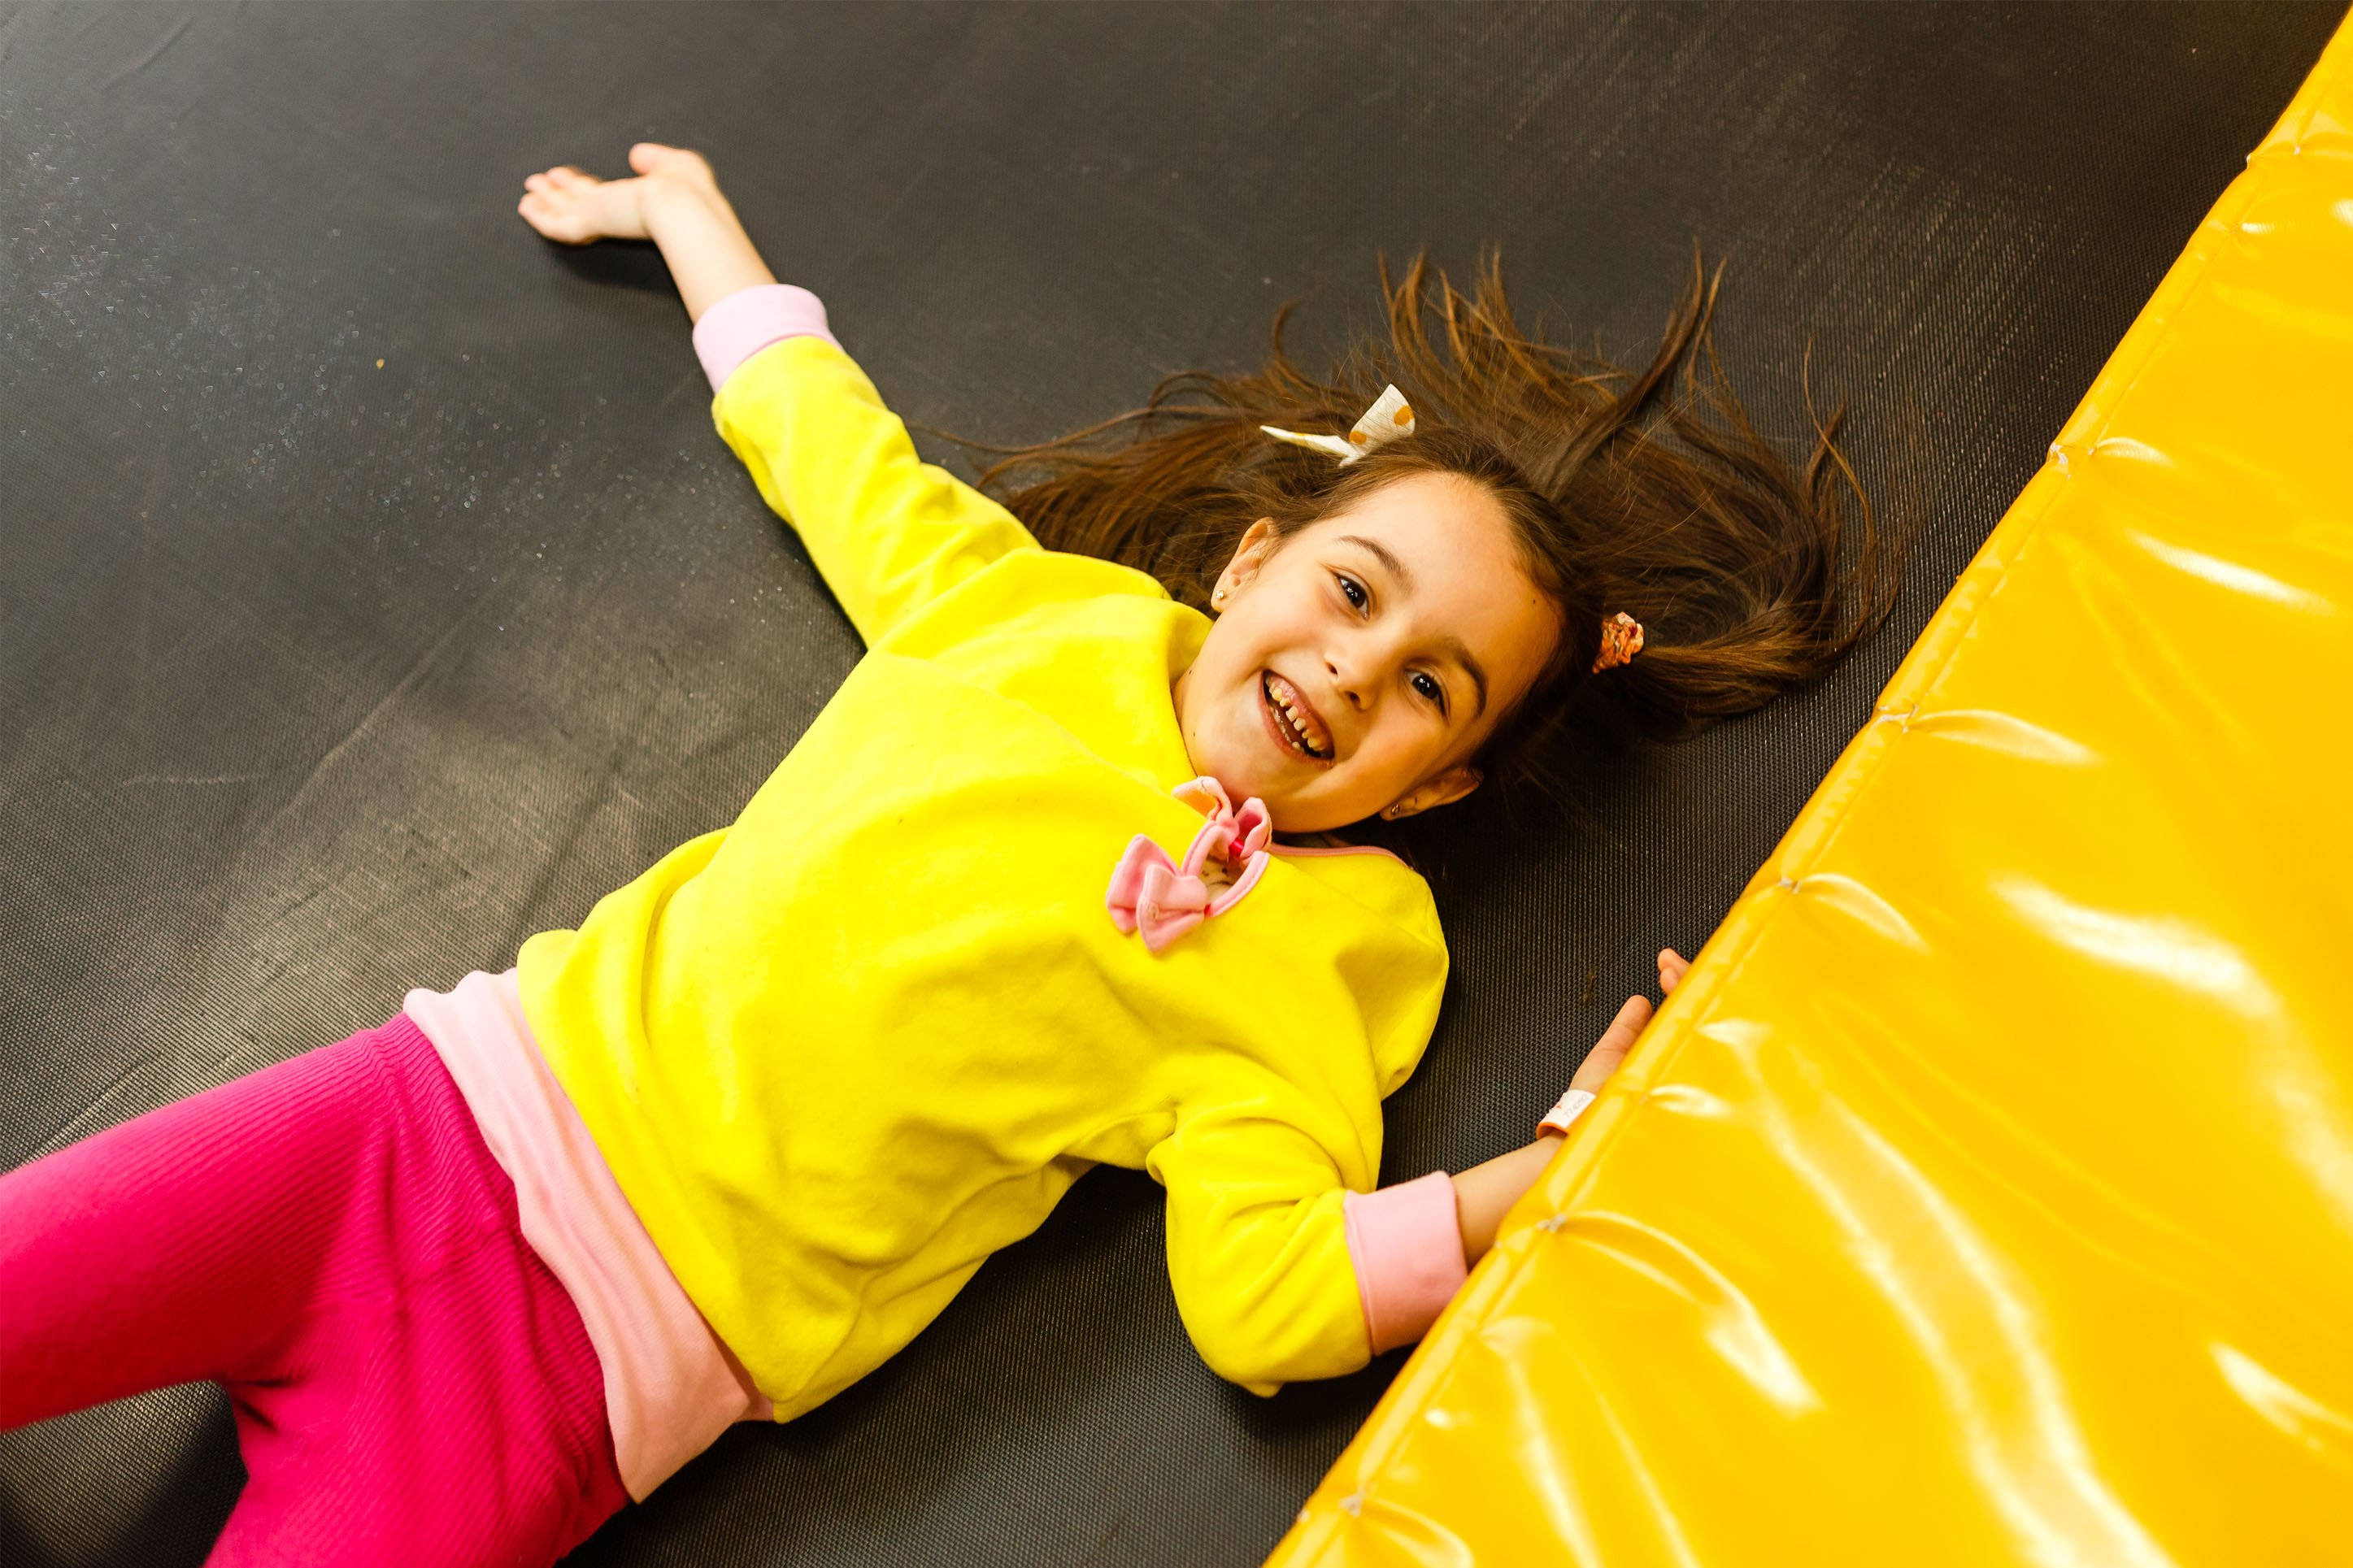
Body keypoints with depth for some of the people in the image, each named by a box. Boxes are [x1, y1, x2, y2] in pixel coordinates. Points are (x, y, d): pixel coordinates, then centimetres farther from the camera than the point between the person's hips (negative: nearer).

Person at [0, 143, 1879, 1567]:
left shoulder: (1317, 954, -2)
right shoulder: (1036, 606, 6)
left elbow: (1266, 1297, -11)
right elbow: (819, 424, 22)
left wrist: (1566, 1157, -21)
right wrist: (685, 209, 33)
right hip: (470, 1089, 4)